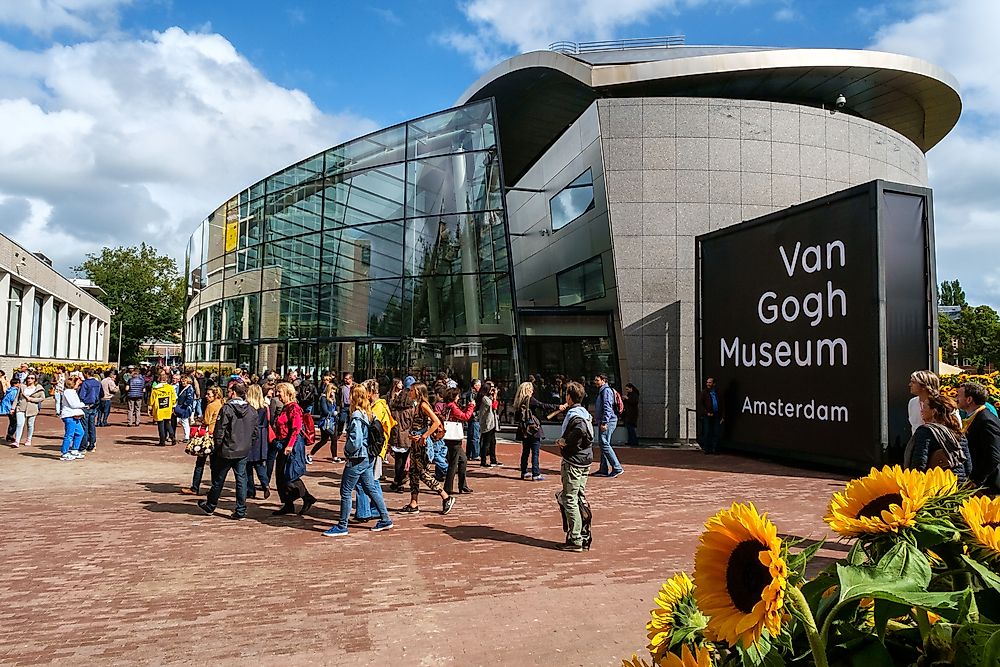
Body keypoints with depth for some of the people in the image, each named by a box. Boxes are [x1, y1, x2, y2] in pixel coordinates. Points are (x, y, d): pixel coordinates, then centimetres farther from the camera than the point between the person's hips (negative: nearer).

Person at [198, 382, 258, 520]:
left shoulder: (227, 408, -13)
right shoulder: (252, 410, 2)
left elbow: (219, 431, -12)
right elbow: (255, 433, 6)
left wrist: (217, 447, 1)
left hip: (227, 451, -4)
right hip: (244, 452, 4)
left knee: (219, 479, 13)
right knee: (241, 479, 8)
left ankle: (210, 506, 30)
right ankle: (240, 510, 7)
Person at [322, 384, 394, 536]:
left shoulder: (356, 416, -19)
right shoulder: (368, 414, 7)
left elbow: (355, 441, -24)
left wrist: (347, 449, -7)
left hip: (356, 459, -9)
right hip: (367, 458, 9)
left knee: (346, 492, 1)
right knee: (371, 489, 16)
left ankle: (342, 526, 9)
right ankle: (385, 519, 20)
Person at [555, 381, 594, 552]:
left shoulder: (573, 415, -15)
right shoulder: (585, 413, 13)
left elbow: (582, 429, -35)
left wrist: (565, 442, -20)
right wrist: (564, 441, 4)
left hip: (573, 462, -9)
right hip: (585, 462, 9)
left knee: (570, 500, -3)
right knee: (581, 499, 15)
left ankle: (575, 540, -1)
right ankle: (585, 537, 21)